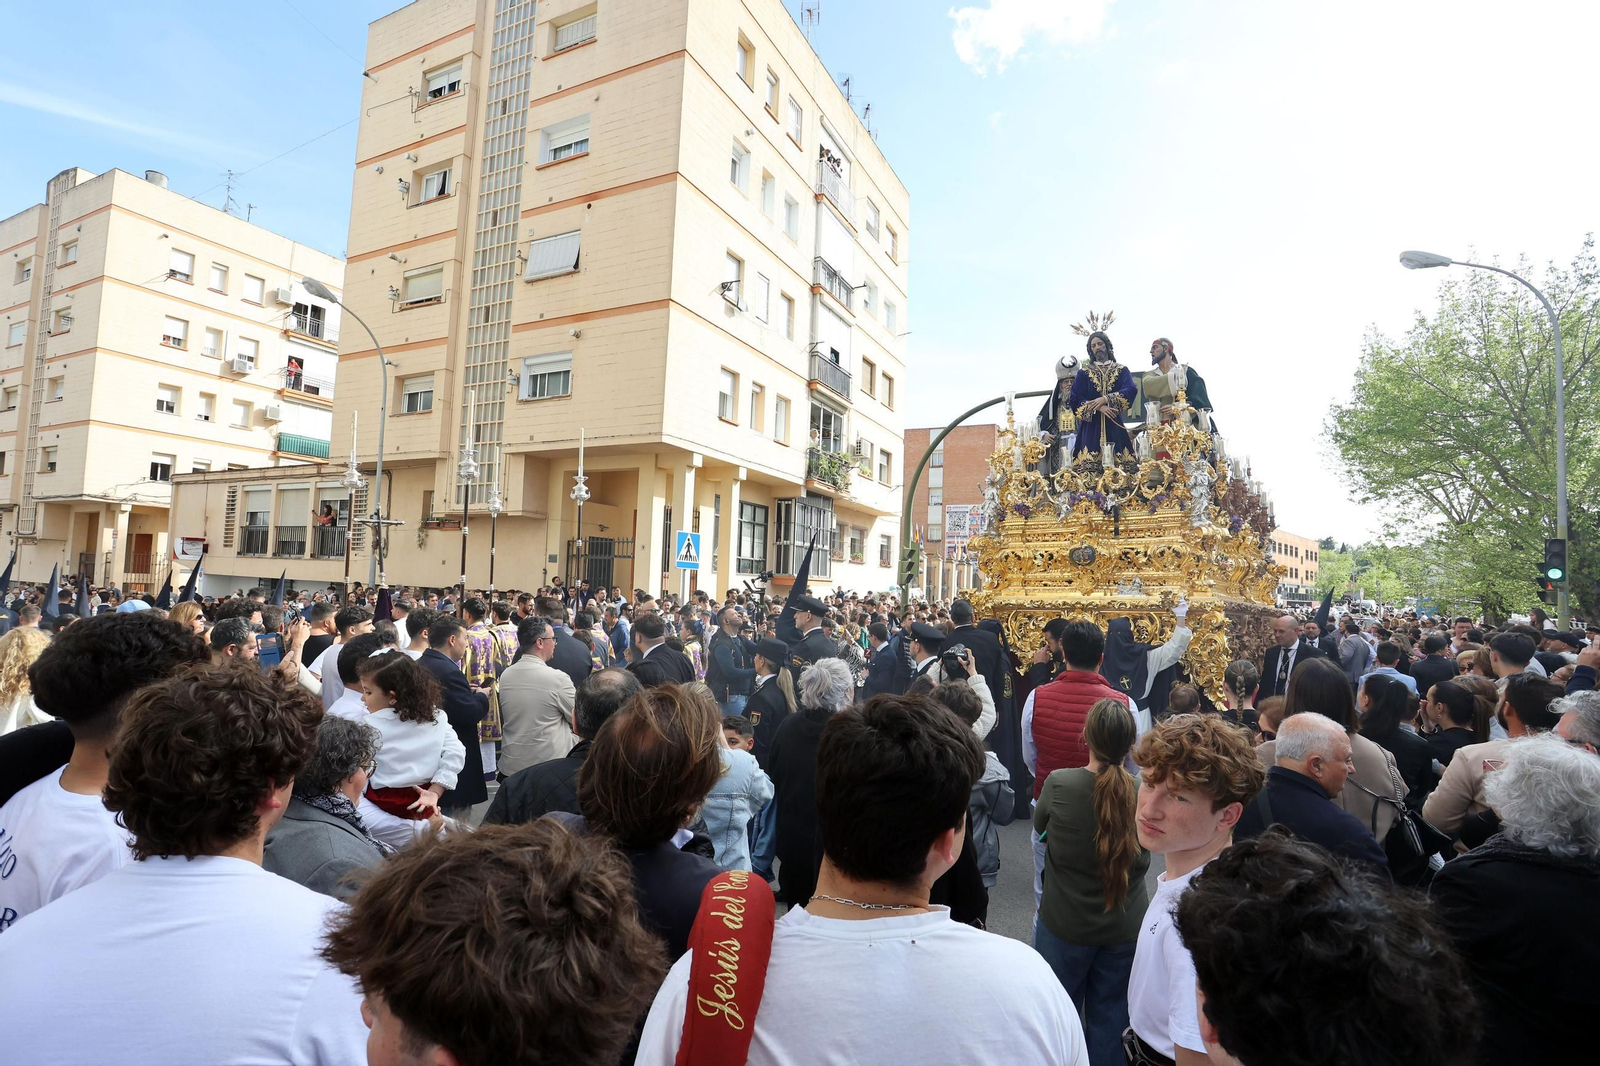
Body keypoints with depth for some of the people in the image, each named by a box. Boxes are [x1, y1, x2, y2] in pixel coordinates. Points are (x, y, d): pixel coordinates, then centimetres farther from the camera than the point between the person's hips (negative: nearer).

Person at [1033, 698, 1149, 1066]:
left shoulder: (1058, 784, -22)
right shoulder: (1144, 794, -17)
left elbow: (1039, 825, -1)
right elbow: (1142, 859, 1)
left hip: (1064, 925, -1)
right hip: (1127, 929, 2)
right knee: (1109, 1021, 20)